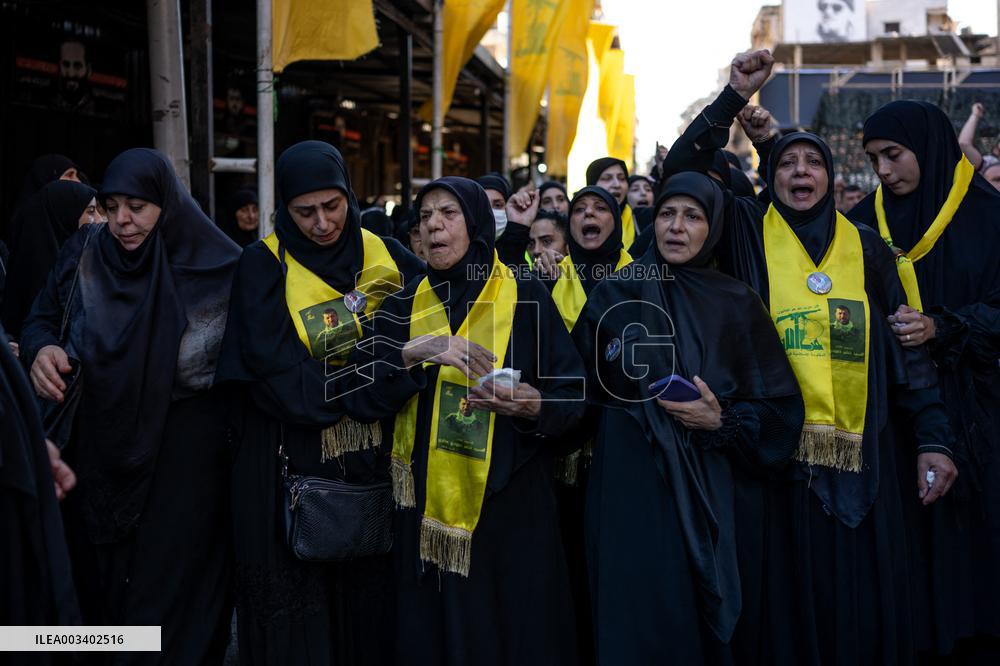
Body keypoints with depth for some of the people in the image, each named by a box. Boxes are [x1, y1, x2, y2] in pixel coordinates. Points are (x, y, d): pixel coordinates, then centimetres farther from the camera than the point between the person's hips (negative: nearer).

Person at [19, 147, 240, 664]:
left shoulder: (218, 268, -10)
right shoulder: (83, 255, 0)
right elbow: (40, 320, 8)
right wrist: (41, 350, -16)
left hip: (186, 452, -3)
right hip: (100, 446, 3)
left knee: (172, 590, 3)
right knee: (99, 576, 13)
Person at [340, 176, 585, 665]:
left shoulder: (526, 298, -1)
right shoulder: (403, 308, 8)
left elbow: (573, 393, -2)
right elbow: (359, 393, -3)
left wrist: (533, 405, -23)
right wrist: (415, 354, -18)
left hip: (509, 504, -2)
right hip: (428, 507, 2)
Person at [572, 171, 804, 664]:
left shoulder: (738, 304, 3)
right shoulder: (615, 295, 3)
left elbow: (779, 409, 0)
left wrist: (721, 422, -14)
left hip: (715, 495, 1)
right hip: (632, 488, 0)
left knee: (711, 626, 8)